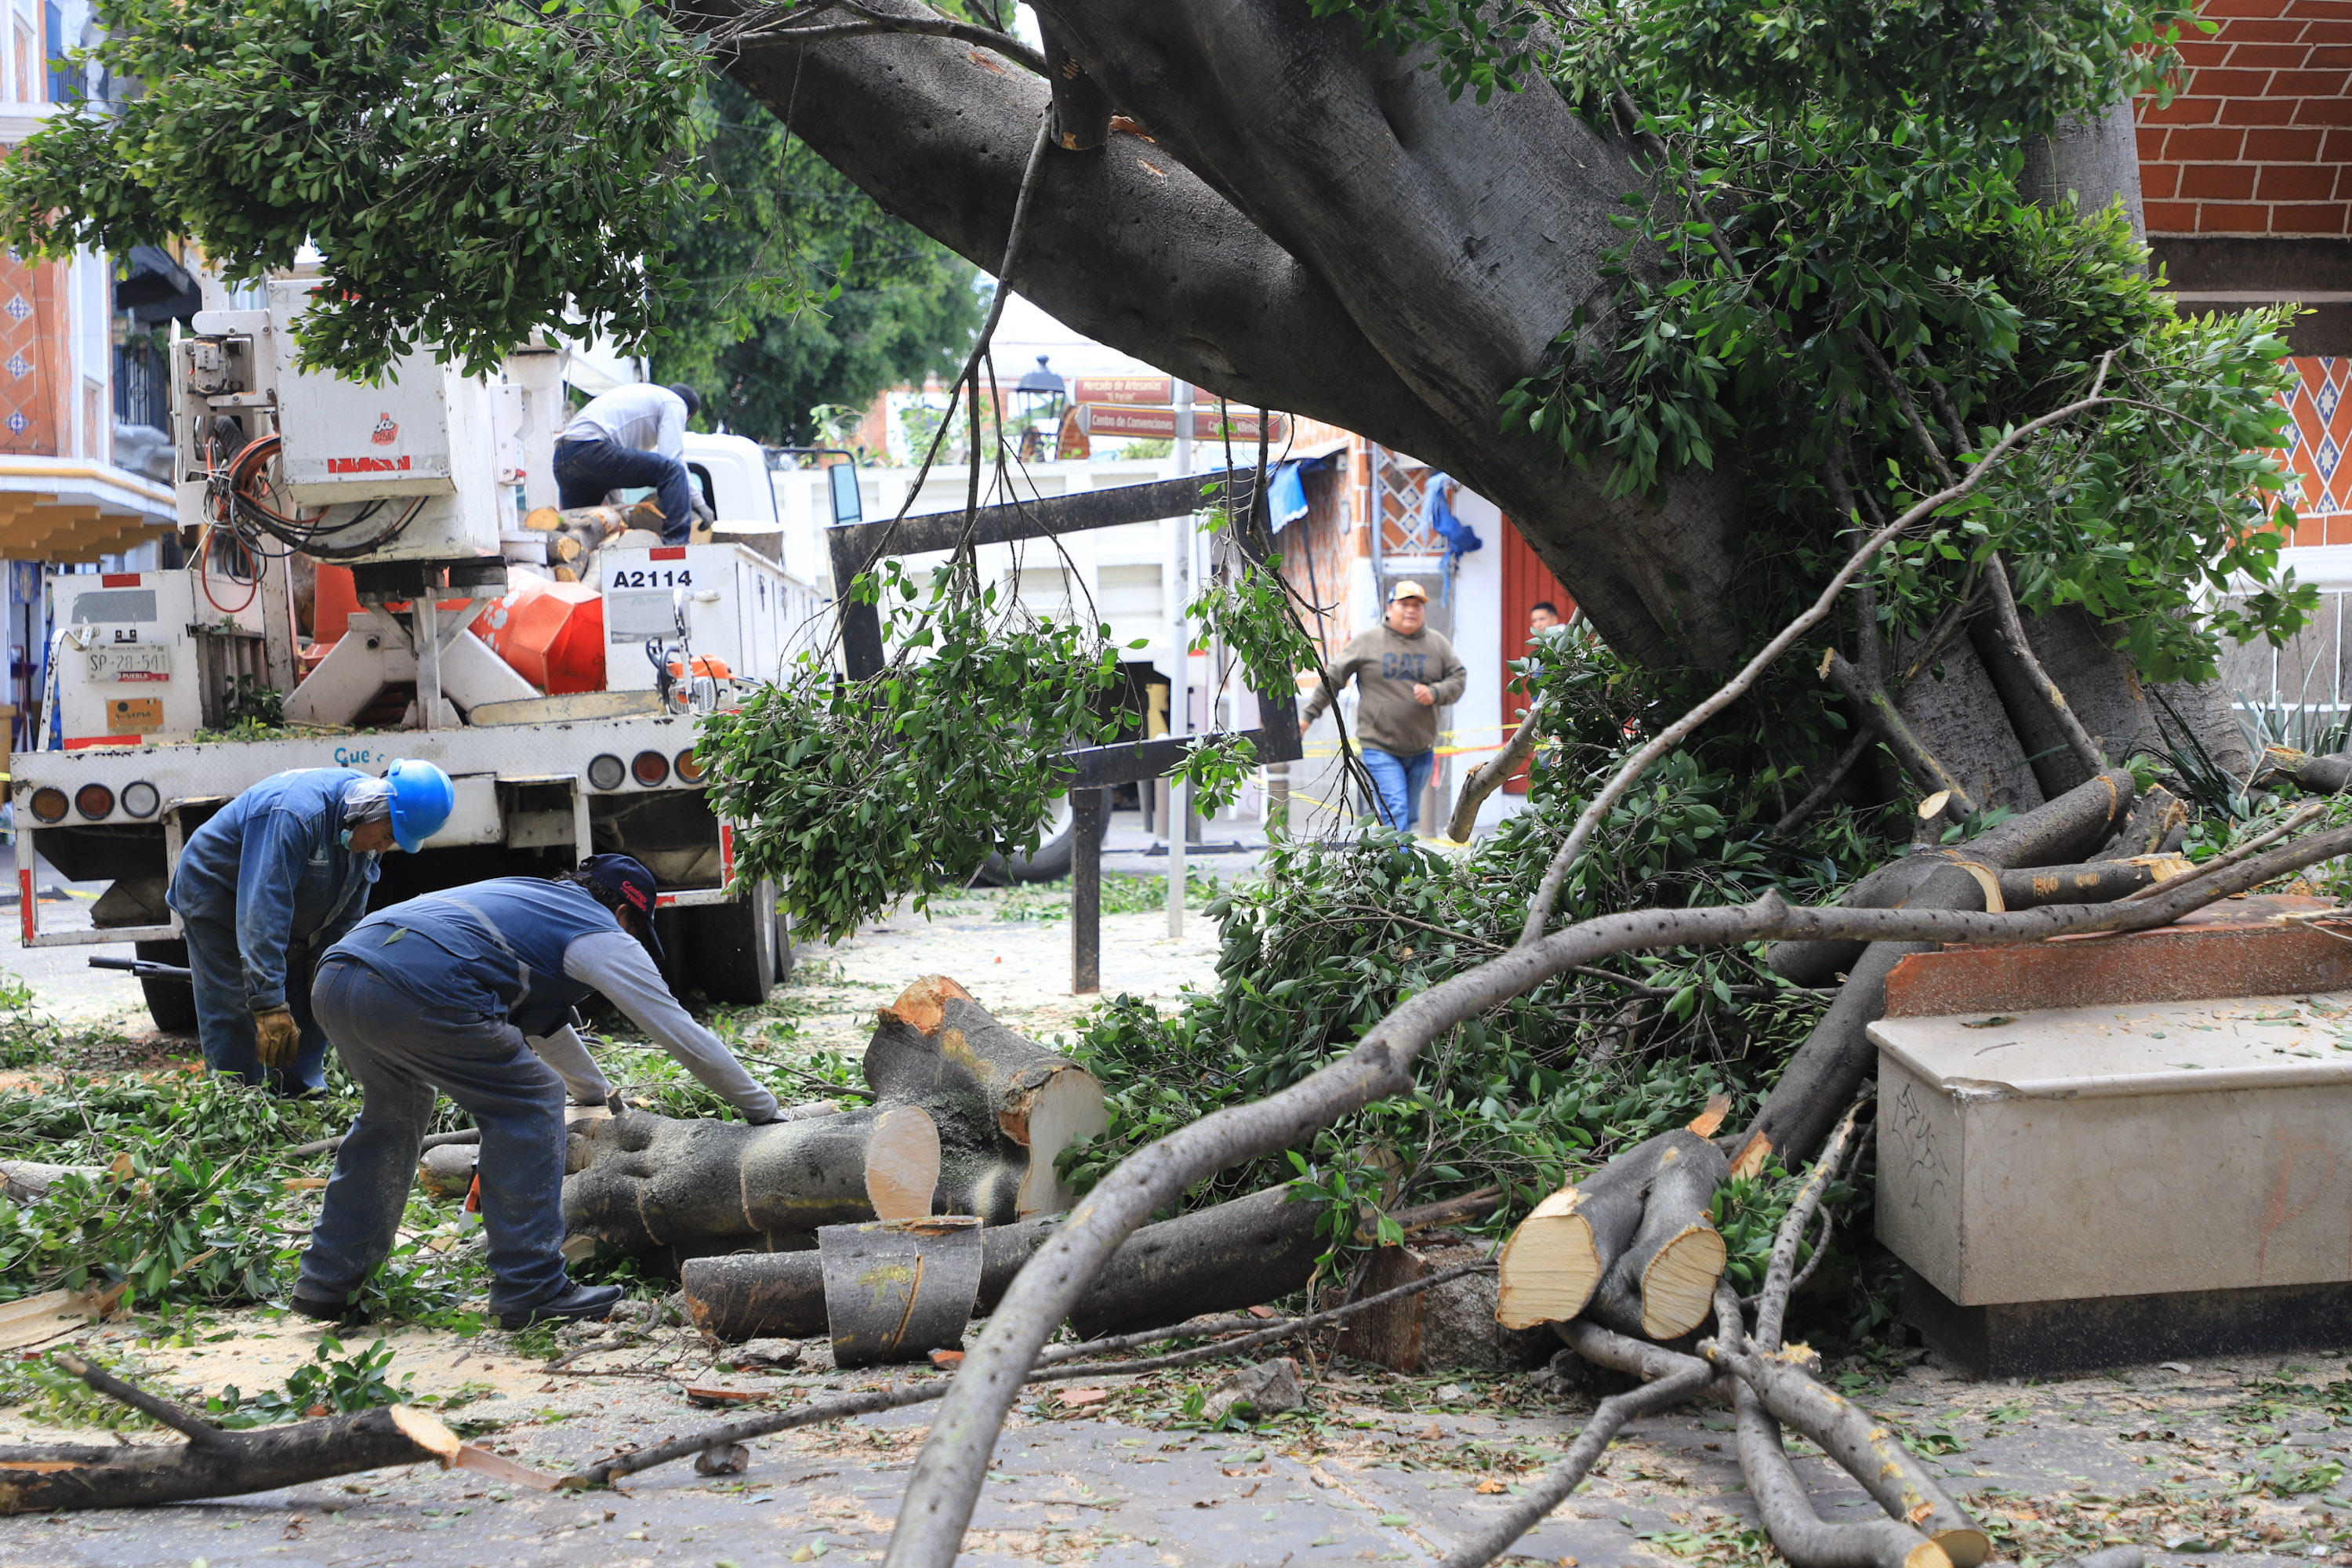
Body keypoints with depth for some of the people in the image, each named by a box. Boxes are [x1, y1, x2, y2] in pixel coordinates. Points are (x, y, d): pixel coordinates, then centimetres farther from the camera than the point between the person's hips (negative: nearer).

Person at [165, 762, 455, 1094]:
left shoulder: (369, 829, -11)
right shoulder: (294, 816, -40)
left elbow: (346, 916, -1)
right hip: (217, 902, -8)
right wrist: (269, 1004, -47)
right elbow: (262, 915, -44)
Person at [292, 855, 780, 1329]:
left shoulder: (528, 897, 36)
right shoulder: (605, 938, 13)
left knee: (396, 1112, 30)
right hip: (415, 992, -9)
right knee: (530, 1102, 7)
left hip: (334, 976, 9)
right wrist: (762, 1109, 30)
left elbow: (543, 1020, 52)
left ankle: (325, 1282, 30)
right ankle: (531, 1291, 6)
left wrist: (599, 1092, 63)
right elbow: (686, 1038, 18)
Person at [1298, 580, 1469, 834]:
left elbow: (1459, 678, 9)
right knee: (1395, 813, -15)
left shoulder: (1438, 645, 8)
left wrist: (1435, 693, -12)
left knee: (1409, 817, 12)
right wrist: (1308, 715, 4)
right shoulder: (1367, 642, 0)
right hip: (1380, 749, -4)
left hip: (1421, 751, 4)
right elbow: (1334, 678, 5)